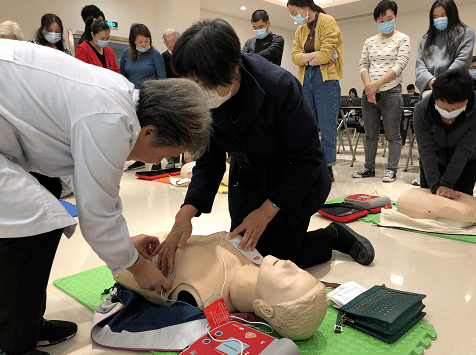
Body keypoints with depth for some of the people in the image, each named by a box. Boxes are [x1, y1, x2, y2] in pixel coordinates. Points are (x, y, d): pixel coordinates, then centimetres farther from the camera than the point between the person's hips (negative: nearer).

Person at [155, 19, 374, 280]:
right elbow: (208, 163, -11)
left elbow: (308, 159, -24)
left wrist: (267, 210, -23)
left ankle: (334, 236, 22)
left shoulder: (280, 87, -32)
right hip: (248, 182, 5)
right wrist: (186, 212, -27)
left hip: (294, 186, -5)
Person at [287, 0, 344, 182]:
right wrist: (315, 54, -11)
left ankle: (327, 168, 3)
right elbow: (295, 57, 3)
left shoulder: (328, 22, -3)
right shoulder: (300, 30, 17)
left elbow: (326, 54, -15)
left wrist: (306, 59, -2)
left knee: (327, 125, -4)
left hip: (326, 78, -6)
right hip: (305, 79, 7)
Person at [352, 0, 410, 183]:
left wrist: (377, 84, -15)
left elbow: (399, 66, -8)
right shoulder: (369, 42, 14)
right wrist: (369, 86, -9)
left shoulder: (402, 39, 3)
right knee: (370, 134, 8)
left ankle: (391, 170, 3)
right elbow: (363, 66, 8)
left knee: (392, 135, -2)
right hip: (369, 93, 4)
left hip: (391, 92, -4)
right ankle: (369, 168, 16)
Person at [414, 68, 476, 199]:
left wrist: (447, 184, -30)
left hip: (465, 164, 0)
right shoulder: (421, 110, -27)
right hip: (432, 164, 1)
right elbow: (426, 151, -27)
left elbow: (464, 151, -26)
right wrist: (436, 186, -31)